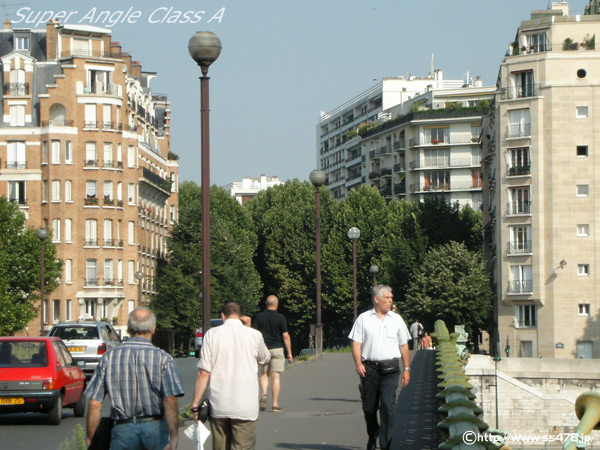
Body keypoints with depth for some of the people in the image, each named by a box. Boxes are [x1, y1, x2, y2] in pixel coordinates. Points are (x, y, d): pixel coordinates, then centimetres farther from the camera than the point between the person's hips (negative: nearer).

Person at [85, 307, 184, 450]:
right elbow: (170, 400, -15)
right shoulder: (163, 359, -3)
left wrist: (89, 438, 9)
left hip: (123, 429, 0)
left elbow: (94, 404, 1)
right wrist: (173, 438, -19)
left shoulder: (109, 357, 3)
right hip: (155, 428, 0)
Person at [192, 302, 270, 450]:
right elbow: (265, 359, 21)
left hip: (218, 407, 1)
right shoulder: (253, 335, 0)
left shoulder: (212, 334, -1)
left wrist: (196, 404, 1)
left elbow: (204, 373, -5)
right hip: (245, 408, -1)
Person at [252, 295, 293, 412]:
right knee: (276, 376, 1)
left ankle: (263, 395, -8)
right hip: (277, 349, -2)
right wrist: (289, 352, -2)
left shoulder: (259, 316, 0)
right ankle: (275, 404, -1)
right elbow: (285, 336, -8)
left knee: (264, 374, 16)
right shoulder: (280, 317, -6)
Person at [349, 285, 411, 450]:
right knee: (369, 406, 8)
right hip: (369, 368, 0)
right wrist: (358, 363, -11)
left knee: (388, 405, -12)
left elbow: (404, 346, 15)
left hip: (390, 369, 0)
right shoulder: (363, 319, 6)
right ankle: (372, 437, 31)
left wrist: (407, 369, 10)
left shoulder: (397, 319, 12)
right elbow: (356, 343, 3)